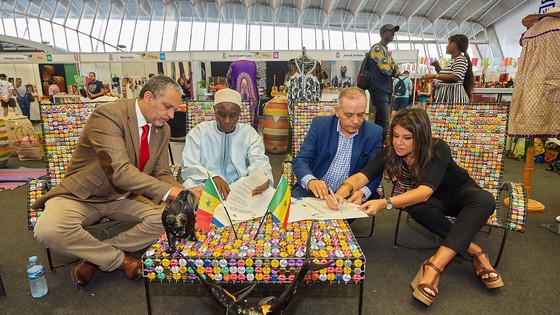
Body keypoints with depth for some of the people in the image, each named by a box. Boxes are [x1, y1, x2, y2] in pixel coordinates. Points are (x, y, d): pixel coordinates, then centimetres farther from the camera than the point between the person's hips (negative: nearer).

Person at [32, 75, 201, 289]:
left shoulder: (162, 129, -2)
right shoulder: (107, 115, -25)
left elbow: (162, 174, 0)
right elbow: (119, 171, -35)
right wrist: (169, 191, -40)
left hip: (124, 198, 5)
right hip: (82, 196, -5)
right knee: (49, 231, -32)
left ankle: (96, 257, 0)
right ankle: (119, 259, -6)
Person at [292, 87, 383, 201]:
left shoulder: (374, 133, -2)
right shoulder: (320, 124, -4)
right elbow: (300, 160, -8)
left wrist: (362, 192, -23)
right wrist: (310, 181, -30)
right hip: (316, 191, 0)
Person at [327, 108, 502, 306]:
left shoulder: (438, 150, -31)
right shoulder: (389, 153, -21)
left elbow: (424, 191, -44)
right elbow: (362, 176, -31)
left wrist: (385, 203, -59)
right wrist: (341, 192, -53)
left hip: (461, 193, -1)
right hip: (435, 202, 2)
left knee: (485, 200, -36)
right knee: (416, 208, -34)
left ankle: (434, 265, -44)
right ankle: (474, 251, -21)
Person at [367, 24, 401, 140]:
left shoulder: (387, 51, 23)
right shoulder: (377, 48, -5)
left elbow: (396, 73, 20)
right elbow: (386, 69, -15)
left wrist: (394, 69, 0)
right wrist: (393, 66, 6)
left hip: (387, 90, 9)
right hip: (379, 90, -9)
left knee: (379, 123, 9)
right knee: (384, 124, -18)